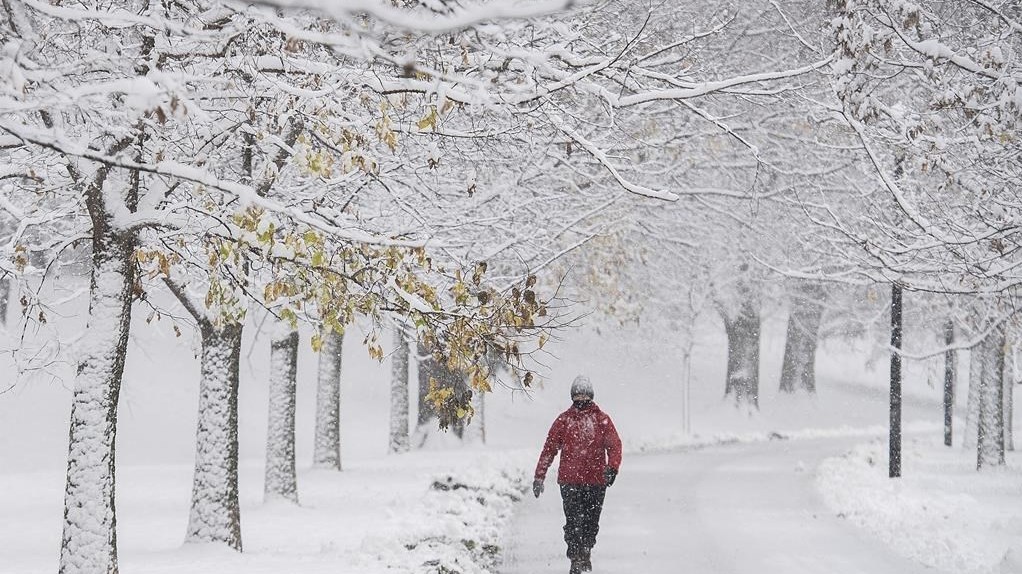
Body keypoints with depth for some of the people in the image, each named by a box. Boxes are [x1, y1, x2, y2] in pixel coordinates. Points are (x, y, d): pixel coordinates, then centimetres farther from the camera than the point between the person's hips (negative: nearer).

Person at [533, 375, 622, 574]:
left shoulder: (602, 420, 5)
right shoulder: (563, 420, 5)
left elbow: (614, 445, -1)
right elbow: (549, 448, 7)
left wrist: (612, 467, -20)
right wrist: (539, 476, 3)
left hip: (596, 480, 1)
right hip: (569, 480, -1)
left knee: (591, 521, 10)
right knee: (573, 521, -9)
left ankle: (586, 552, 31)